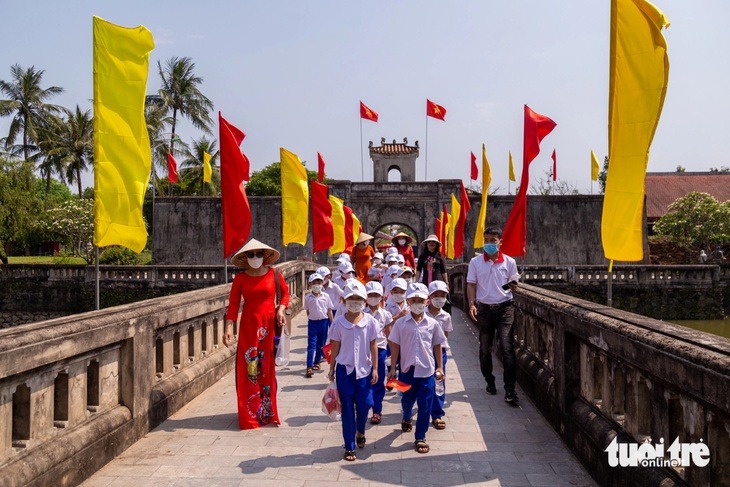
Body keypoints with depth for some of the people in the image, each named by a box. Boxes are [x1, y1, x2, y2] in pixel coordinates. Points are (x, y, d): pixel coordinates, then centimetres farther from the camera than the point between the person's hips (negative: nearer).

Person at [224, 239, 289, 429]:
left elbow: (285, 293, 13)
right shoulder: (240, 278, -1)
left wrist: (281, 309, -4)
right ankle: (249, 414, 10)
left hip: (269, 325, 0)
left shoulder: (274, 274, 1)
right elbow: (233, 304, -5)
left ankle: (267, 411, 18)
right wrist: (228, 328, -14)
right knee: (248, 369, 0)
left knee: (268, 367, 5)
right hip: (248, 326, 0)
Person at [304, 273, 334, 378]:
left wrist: (332, 324, 3)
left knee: (321, 344, 12)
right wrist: (311, 319, 8)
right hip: (313, 322, -1)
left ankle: (317, 362, 28)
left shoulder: (326, 296, -1)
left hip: (324, 321, 2)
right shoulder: (308, 298, -3)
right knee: (311, 345, -5)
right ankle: (309, 367, -9)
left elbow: (329, 311, 4)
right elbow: (307, 311, 7)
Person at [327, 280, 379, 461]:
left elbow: (373, 346, 2)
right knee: (347, 408, 5)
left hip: (364, 369, 1)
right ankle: (349, 447, 15)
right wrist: (331, 369, 4)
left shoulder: (370, 321, -3)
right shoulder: (339, 322, -4)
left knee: (364, 405, 5)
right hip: (345, 369, -1)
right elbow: (335, 347, 2)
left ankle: (360, 432, 38)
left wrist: (375, 368, 1)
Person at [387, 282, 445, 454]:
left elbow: (437, 345, 7)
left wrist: (440, 367, 6)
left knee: (425, 404, 1)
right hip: (407, 368, 0)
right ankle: (406, 419, 52)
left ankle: (420, 437, 13)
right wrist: (392, 369, -1)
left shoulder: (432, 324, -2)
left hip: (427, 369, 0)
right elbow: (395, 346, -1)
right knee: (407, 399, 19)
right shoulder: (401, 323, -5)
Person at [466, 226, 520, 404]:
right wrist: (471, 304, -10)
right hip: (484, 309, 2)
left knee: (507, 348, -10)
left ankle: (510, 389, -8)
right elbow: (471, 285, 4)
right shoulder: (475, 262, 2)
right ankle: (489, 382, 29)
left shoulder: (509, 262, 1)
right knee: (485, 349, 11)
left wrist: (513, 286, -16)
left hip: (504, 308, -2)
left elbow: (513, 284, 9)